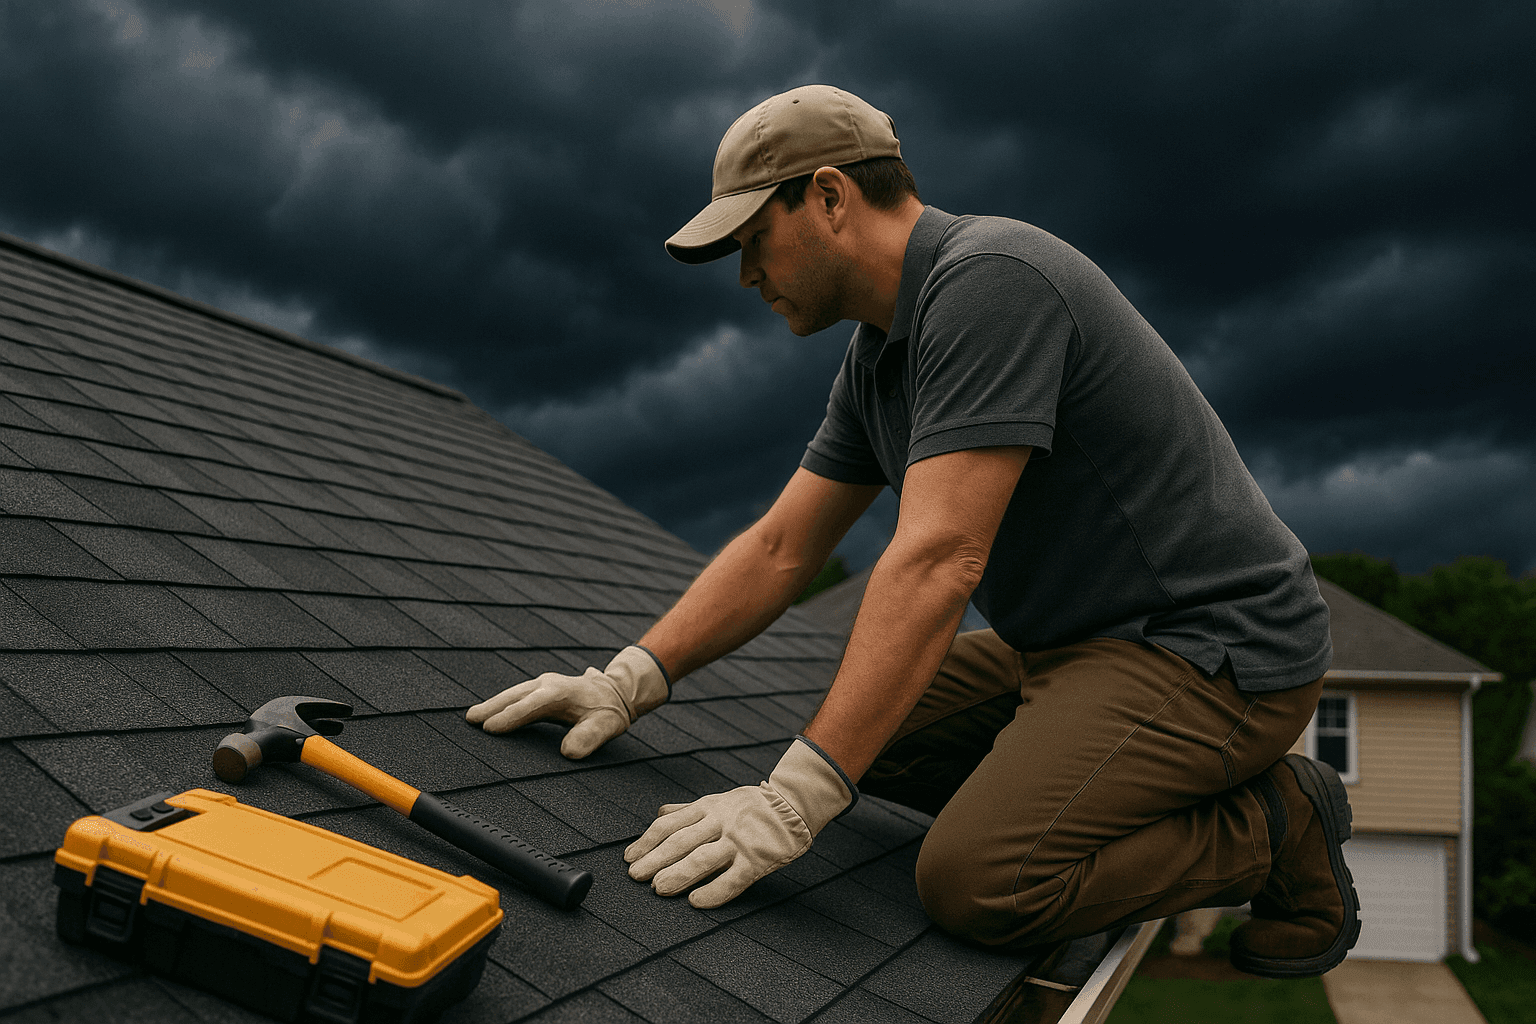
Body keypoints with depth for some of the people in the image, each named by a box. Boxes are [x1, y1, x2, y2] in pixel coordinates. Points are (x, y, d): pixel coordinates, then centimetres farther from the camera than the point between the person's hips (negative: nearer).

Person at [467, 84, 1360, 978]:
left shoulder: (988, 282, -23)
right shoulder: (880, 356, 8)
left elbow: (939, 561, -31)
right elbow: (780, 549, 10)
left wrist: (796, 797, -32)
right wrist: (630, 680, 0)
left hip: (1215, 645, -9)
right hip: (1077, 636, 10)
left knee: (976, 882, -23)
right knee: (874, 730, 12)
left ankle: (1277, 830, -1)